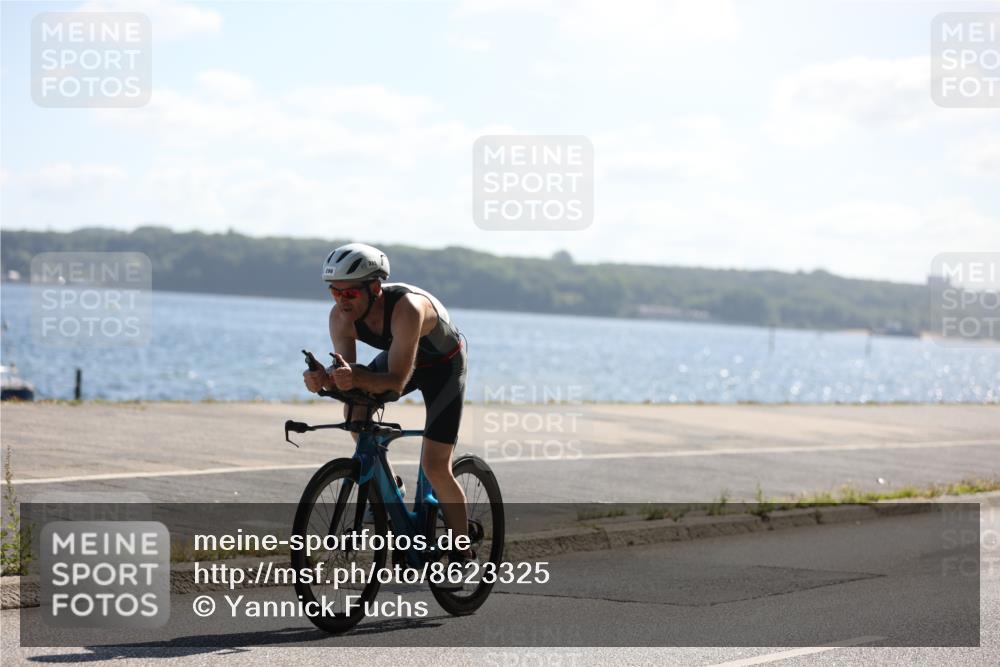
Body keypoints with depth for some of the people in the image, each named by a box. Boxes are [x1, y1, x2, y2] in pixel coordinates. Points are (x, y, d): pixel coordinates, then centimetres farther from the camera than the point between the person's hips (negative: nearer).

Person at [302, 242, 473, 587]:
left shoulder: (406, 308, -42)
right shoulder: (341, 316, -25)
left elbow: (396, 381, -43)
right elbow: (346, 377, -24)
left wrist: (358, 378, -61)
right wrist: (323, 380, -46)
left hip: (443, 364, -6)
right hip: (397, 356, 6)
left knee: (435, 466, -11)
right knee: (355, 410, -20)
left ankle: (463, 555, 6)